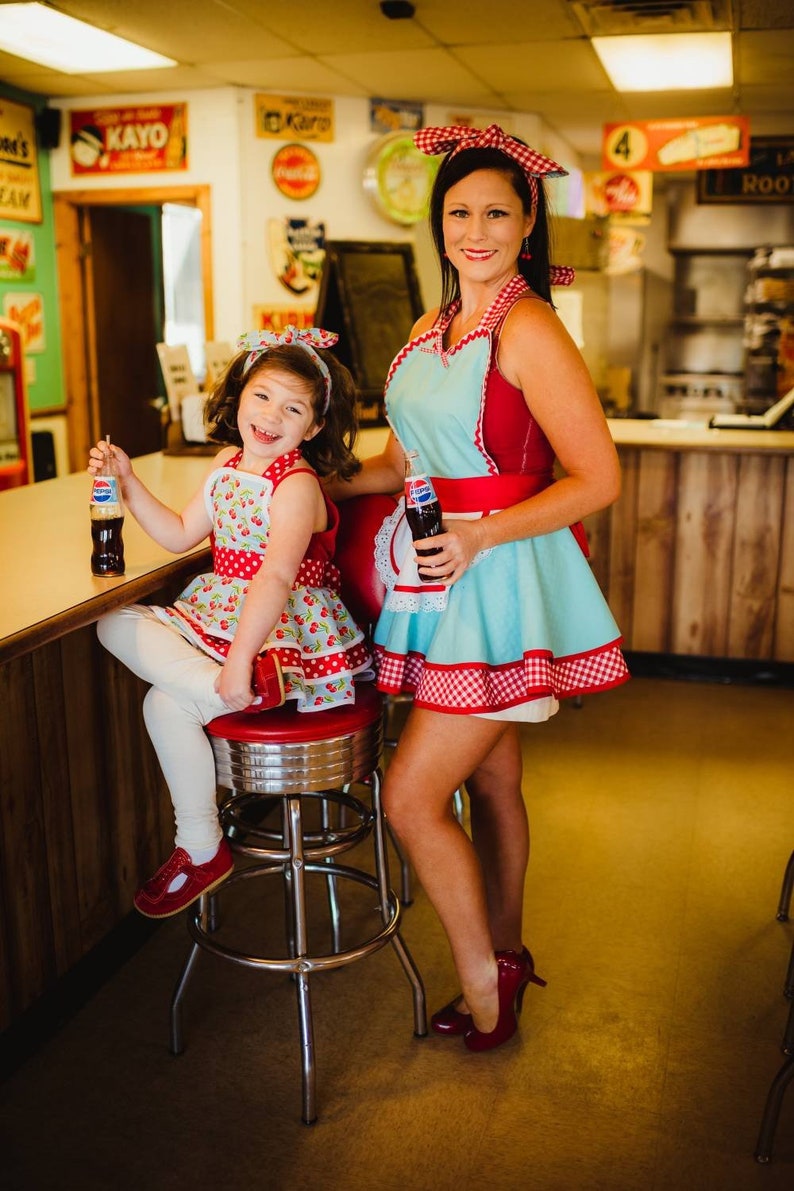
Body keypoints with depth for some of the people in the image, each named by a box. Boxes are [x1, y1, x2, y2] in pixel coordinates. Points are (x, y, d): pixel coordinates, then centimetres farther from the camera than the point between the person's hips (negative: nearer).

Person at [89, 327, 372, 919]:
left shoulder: (297, 485, -17)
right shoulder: (228, 463, 9)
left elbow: (277, 576, -31)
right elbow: (180, 535, 19)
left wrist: (239, 660, -39)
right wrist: (128, 482, 9)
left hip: (290, 633, -8)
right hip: (223, 618, 9)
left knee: (168, 700, -18)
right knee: (116, 623, 0)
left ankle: (201, 849, -2)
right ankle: (209, 680, -20)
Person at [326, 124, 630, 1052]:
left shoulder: (527, 329, -13)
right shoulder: (431, 330, 13)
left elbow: (598, 479, -16)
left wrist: (479, 535, -22)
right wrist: (321, 488, 13)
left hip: (500, 583, -7)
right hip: (444, 575, 8)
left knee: (410, 796, -5)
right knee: (490, 780, 18)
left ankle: (483, 985, 17)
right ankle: (506, 955, 36)